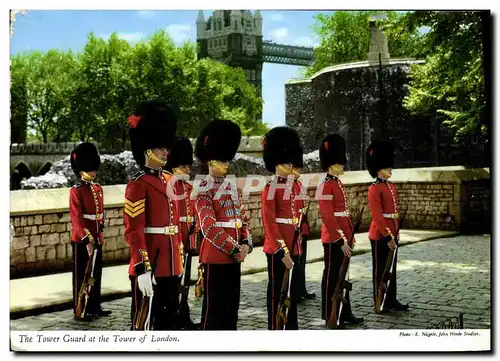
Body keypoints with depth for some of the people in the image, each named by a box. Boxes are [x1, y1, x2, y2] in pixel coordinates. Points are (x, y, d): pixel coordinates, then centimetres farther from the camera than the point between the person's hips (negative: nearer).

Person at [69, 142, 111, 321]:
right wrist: (86, 238, -23)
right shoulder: (76, 191, -12)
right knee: (81, 276, 1)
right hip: (81, 240, -7)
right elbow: (76, 218, -18)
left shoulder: (98, 189, 10)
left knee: (96, 274, 14)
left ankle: (95, 306, 25)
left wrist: (99, 232, 12)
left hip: (97, 239, 7)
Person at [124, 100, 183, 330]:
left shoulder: (169, 181, 13)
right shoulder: (138, 185, -12)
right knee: (143, 322, 2)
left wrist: (179, 258, 18)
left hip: (170, 266, 8)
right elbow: (133, 231, -16)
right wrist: (142, 268, -22)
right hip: (149, 267, -8)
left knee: (168, 320, 15)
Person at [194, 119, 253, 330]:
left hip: (234, 256, 8)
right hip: (215, 257, -8)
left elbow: (243, 219, 16)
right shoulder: (204, 190, -11)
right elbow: (209, 227, -19)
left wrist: (246, 244, -1)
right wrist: (234, 249, -18)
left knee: (232, 306, 14)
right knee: (214, 307, -2)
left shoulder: (231, 188, 14)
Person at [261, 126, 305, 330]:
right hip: (277, 248, -7)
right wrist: (281, 250, -19)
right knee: (276, 291, 1)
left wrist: (296, 243, 11)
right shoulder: (270, 189, -10)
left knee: (293, 290, 13)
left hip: (294, 246, 7)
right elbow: (269, 223, -15)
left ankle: (292, 329, 23)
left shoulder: (295, 186, 12)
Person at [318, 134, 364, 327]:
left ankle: (345, 313, 22)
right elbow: (328, 217, -20)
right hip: (334, 239, -9)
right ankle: (330, 316, 8)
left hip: (344, 237, 9)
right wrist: (340, 240, -22)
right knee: (331, 275, -1)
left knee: (342, 275, 14)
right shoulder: (326, 185, -15)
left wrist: (350, 235, 18)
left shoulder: (339, 183, 14)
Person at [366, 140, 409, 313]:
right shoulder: (375, 189, -15)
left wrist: (396, 233, 18)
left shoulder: (392, 187, 12)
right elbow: (377, 216, -19)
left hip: (392, 234, 8)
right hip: (380, 236, -8)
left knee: (391, 269, 14)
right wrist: (387, 237, -21)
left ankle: (391, 300, 23)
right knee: (380, 270, 1)